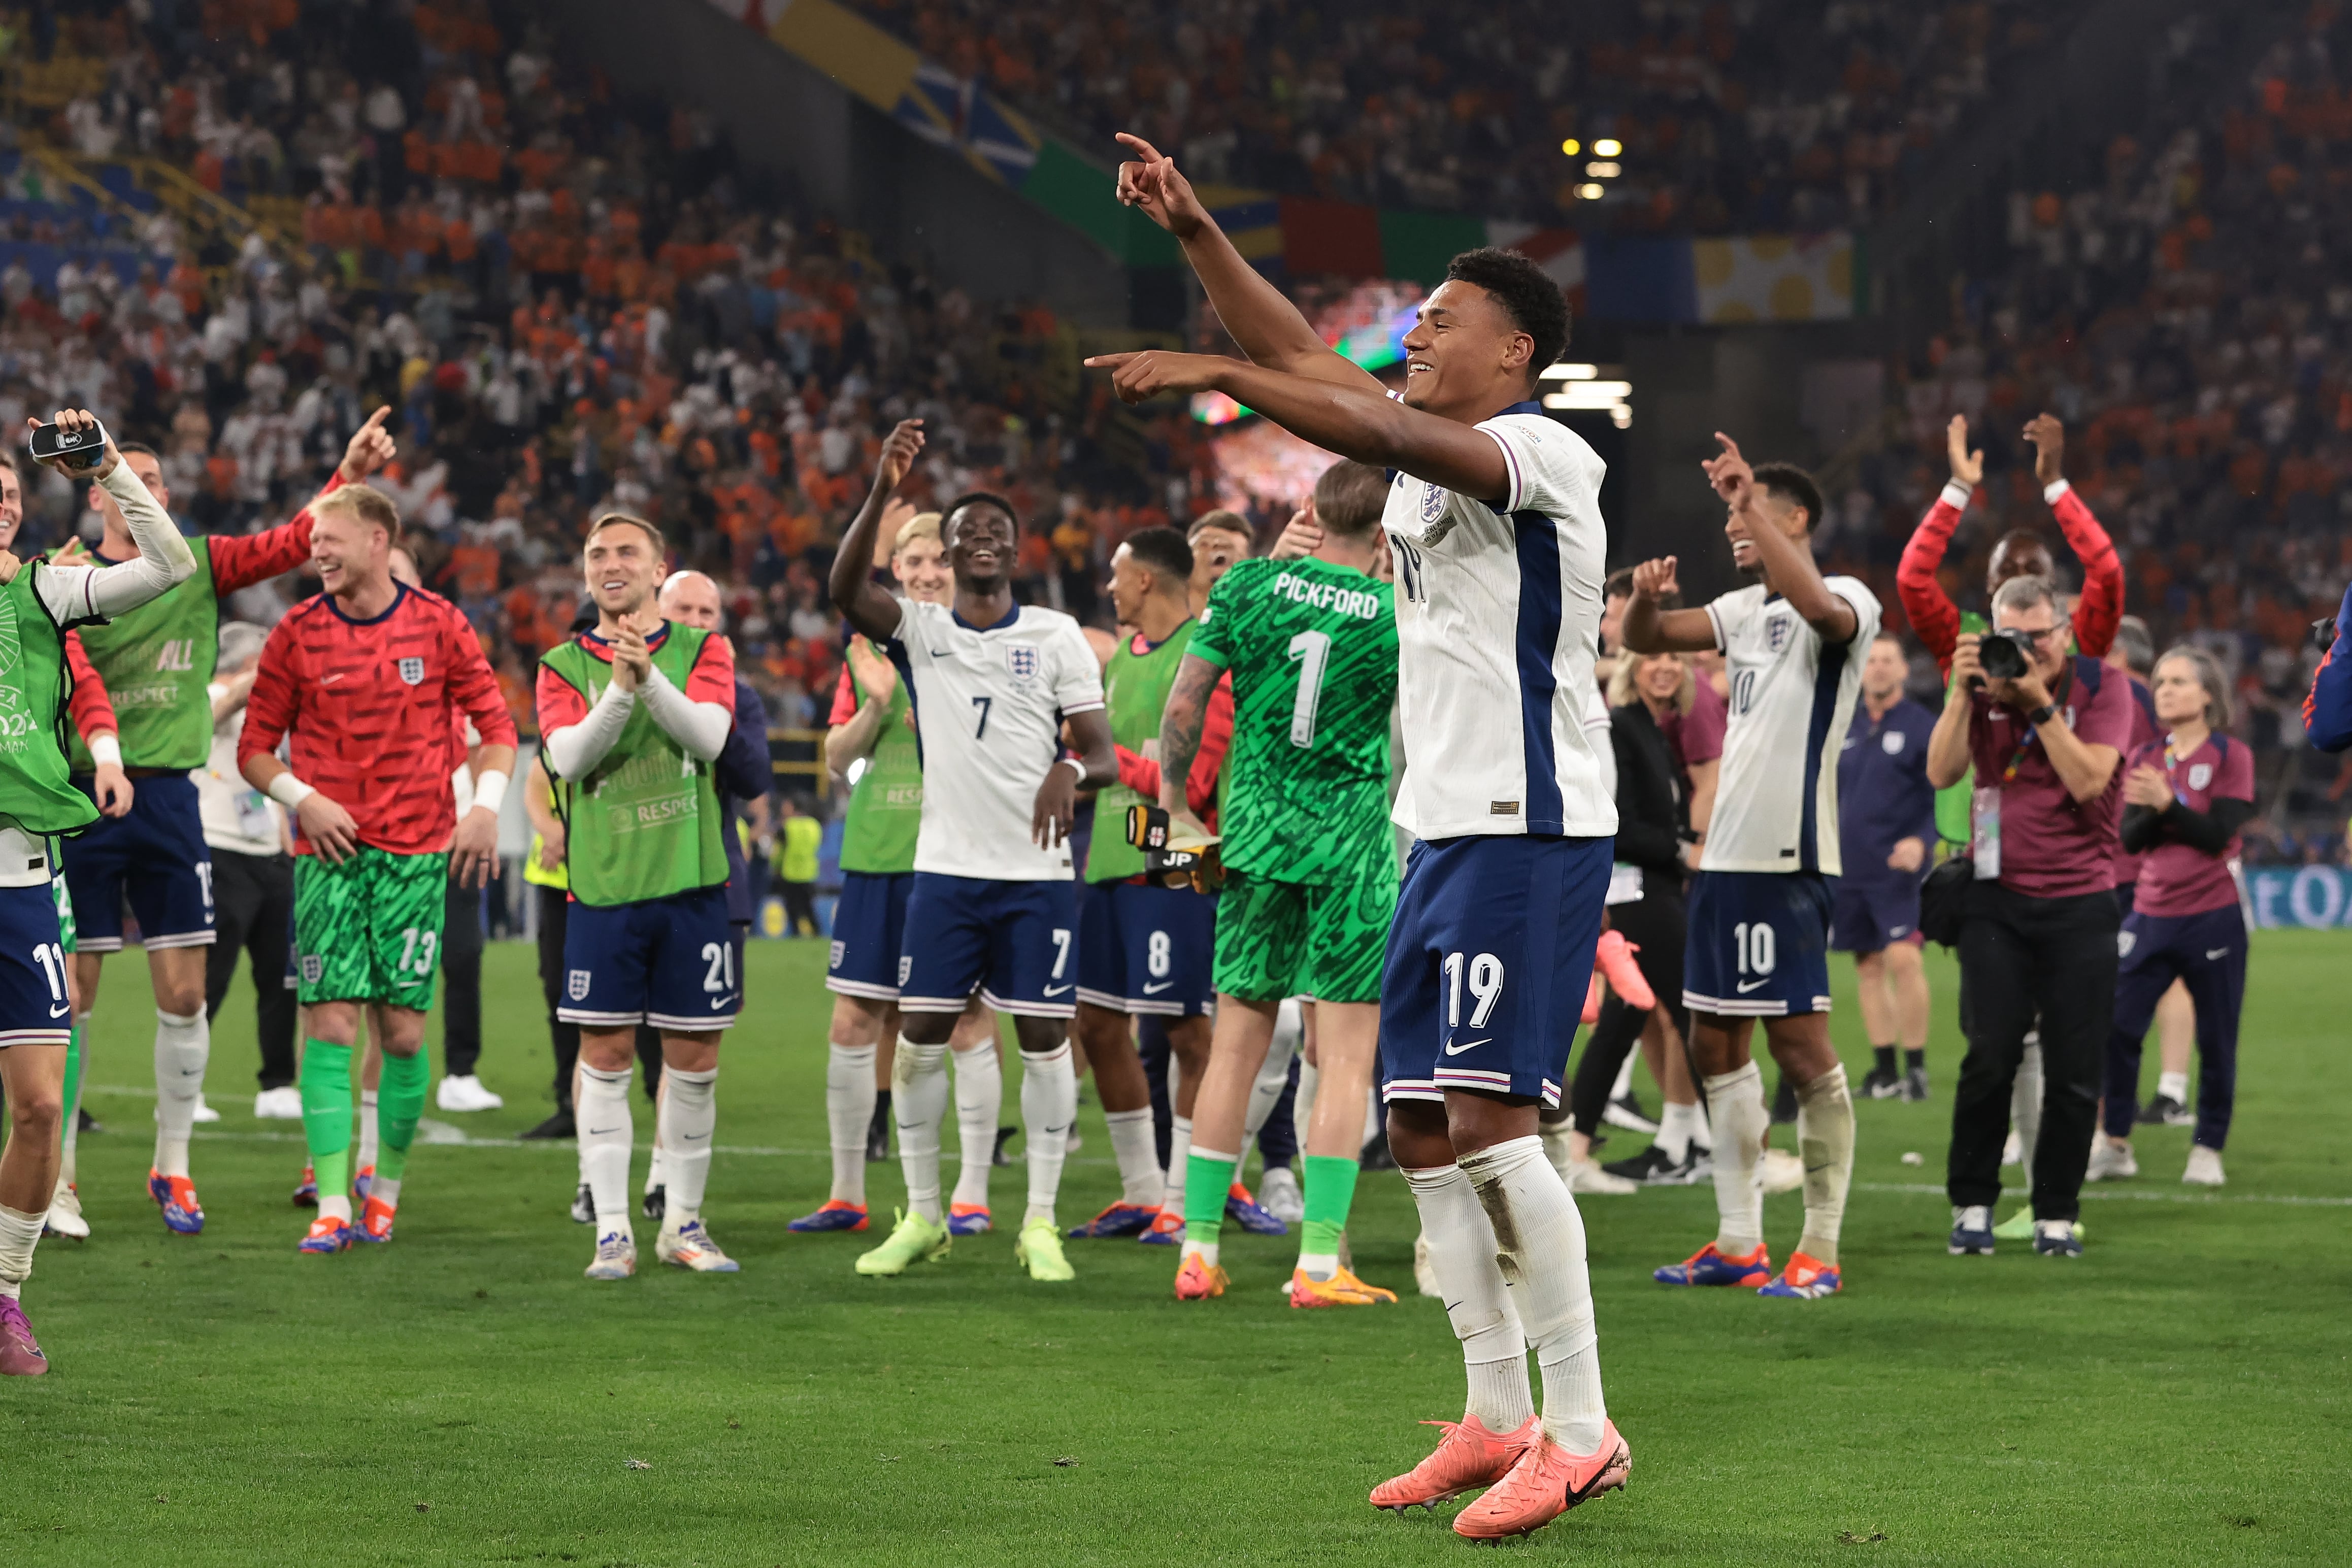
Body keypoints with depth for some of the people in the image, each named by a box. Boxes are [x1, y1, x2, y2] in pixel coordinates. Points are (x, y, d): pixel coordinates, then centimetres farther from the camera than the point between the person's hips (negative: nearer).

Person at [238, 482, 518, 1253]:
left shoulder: (438, 624, 2)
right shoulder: (297, 633, 2)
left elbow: (494, 721, 9)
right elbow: (255, 747, 8)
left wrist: (485, 807, -5)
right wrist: (303, 799, -9)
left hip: (417, 851, 0)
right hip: (330, 848, 0)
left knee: (404, 1034, 0)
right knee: (331, 1025, -8)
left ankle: (387, 1186, 17)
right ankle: (333, 1206, -8)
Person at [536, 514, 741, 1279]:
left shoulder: (701, 650, 7)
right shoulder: (564, 664, 7)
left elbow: (708, 734, -10)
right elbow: (567, 757, -8)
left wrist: (650, 677, -24)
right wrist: (619, 689, -22)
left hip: (691, 881, 1)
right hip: (603, 888, 0)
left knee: (693, 1058, 4)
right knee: (605, 1058, -1)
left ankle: (682, 1223, 16)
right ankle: (612, 1230, 4)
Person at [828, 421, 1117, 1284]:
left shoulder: (1057, 637, 4)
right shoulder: (920, 629, 5)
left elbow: (1103, 754, 1)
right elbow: (847, 590, -15)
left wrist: (1072, 771, -24)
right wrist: (881, 494, -28)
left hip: (1036, 873, -1)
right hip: (946, 867, 1)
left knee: (1044, 1038, -2)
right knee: (920, 1037, 0)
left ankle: (1041, 1225, 5)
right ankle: (922, 1217, 12)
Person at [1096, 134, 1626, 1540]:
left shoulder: (1544, 454, -11)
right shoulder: (1433, 451, 15)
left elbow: (1383, 432, -26)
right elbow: (1305, 360, 18)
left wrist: (1210, 372, -23)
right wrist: (1197, 234, 9)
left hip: (1530, 835, -10)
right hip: (1444, 831, 10)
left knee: (1489, 1120, -16)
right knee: (1422, 1125, 8)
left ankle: (1582, 1430, -13)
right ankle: (1496, 1418, 14)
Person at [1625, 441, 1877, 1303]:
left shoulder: (1847, 603, -8)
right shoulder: (1745, 610, 17)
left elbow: (1817, 607, -31)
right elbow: (1644, 639, 18)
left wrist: (1751, 498, -30)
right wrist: (1644, 596, -6)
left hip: (1788, 859, -9)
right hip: (1726, 853, 9)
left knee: (1799, 1041, -8)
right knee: (1714, 1043, 10)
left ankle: (1820, 1248, -4)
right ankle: (1738, 1240, 16)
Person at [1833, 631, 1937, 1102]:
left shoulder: (1923, 727, -2)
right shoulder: (1846, 729, 13)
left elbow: (1943, 797, -6)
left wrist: (1922, 840, -21)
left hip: (1898, 869, -5)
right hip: (1849, 869, 5)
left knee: (1903, 957, -16)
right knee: (1868, 965, 6)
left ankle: (1916, 1066, -8)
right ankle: (1884, 1069, 12)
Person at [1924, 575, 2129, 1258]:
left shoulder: (2100, 688, -1)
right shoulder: (1985, 684, 6)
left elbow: (2087, 780, -14)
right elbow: (1941, 772, -5)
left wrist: (2041, 702, -19)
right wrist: (1963, 692, -15)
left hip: (2079, 902, -1)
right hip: (1998, 899, 1)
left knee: (2073, 1070, -1)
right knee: (1989, 1057, -7)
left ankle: (2057, 1214, 9)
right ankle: (1972, 1205, 4)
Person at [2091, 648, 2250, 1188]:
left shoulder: (2231, 757, -2)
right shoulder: (2144, 760, 9)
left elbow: (2218, 834, -12)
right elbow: (2131, 838, 1)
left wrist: (2168, 803, -23)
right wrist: (2151, 813, -19)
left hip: (2214, 916, -3)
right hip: (2152, 914, 3)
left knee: (2216, 1039, 0)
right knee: (2117, 1026, -6)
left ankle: (2208, 1148, 12)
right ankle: (2116, 1144, 5)